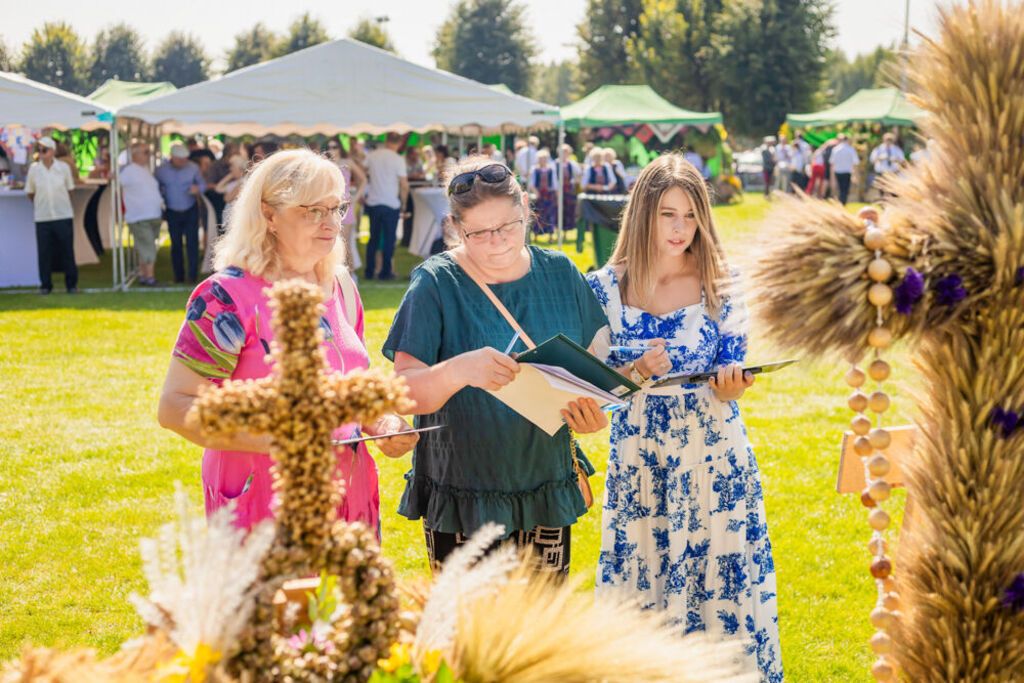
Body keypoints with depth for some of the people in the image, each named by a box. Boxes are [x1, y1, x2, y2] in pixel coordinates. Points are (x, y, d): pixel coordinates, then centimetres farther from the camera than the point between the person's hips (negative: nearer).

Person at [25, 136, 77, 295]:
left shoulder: (64, 167, -2)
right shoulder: (33, 169, -2)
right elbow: (30, 193, 10)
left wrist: (61, 203, 11)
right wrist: (41, 204, 12)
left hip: (64, 216, 0)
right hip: (42, 217, 0)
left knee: (67, 251, 3)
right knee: (44, 252, 2)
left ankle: (71, 284, 13)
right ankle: (45, 285, 12)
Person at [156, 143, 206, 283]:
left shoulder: (193, 168, -5)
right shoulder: (161, 170, -3)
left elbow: (203, 184, 2)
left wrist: (198, 189, -20)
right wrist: (160, 192, -12)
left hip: (191, 210, -1)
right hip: (172, 212, 1)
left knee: (192, 243, -7)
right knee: (176, 244, 4)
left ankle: (193, 275, -2)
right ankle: (178, 275, 14)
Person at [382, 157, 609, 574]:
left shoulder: (560, 273, 4)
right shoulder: (436, 284, -8)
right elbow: (404, 391, -15)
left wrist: (592, 410, -11)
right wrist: (458, 371, -35)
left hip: (546, 491, 3)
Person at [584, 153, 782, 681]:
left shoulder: (720, 286, -1)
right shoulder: (606, 287, 0)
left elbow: (728, 385, -2)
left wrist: (732, 381, -24)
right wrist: (637, 371, -17)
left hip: (712, 454, -1)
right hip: (637, 456, 1)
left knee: (716, 580, 1)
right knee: (638, 581, 7)